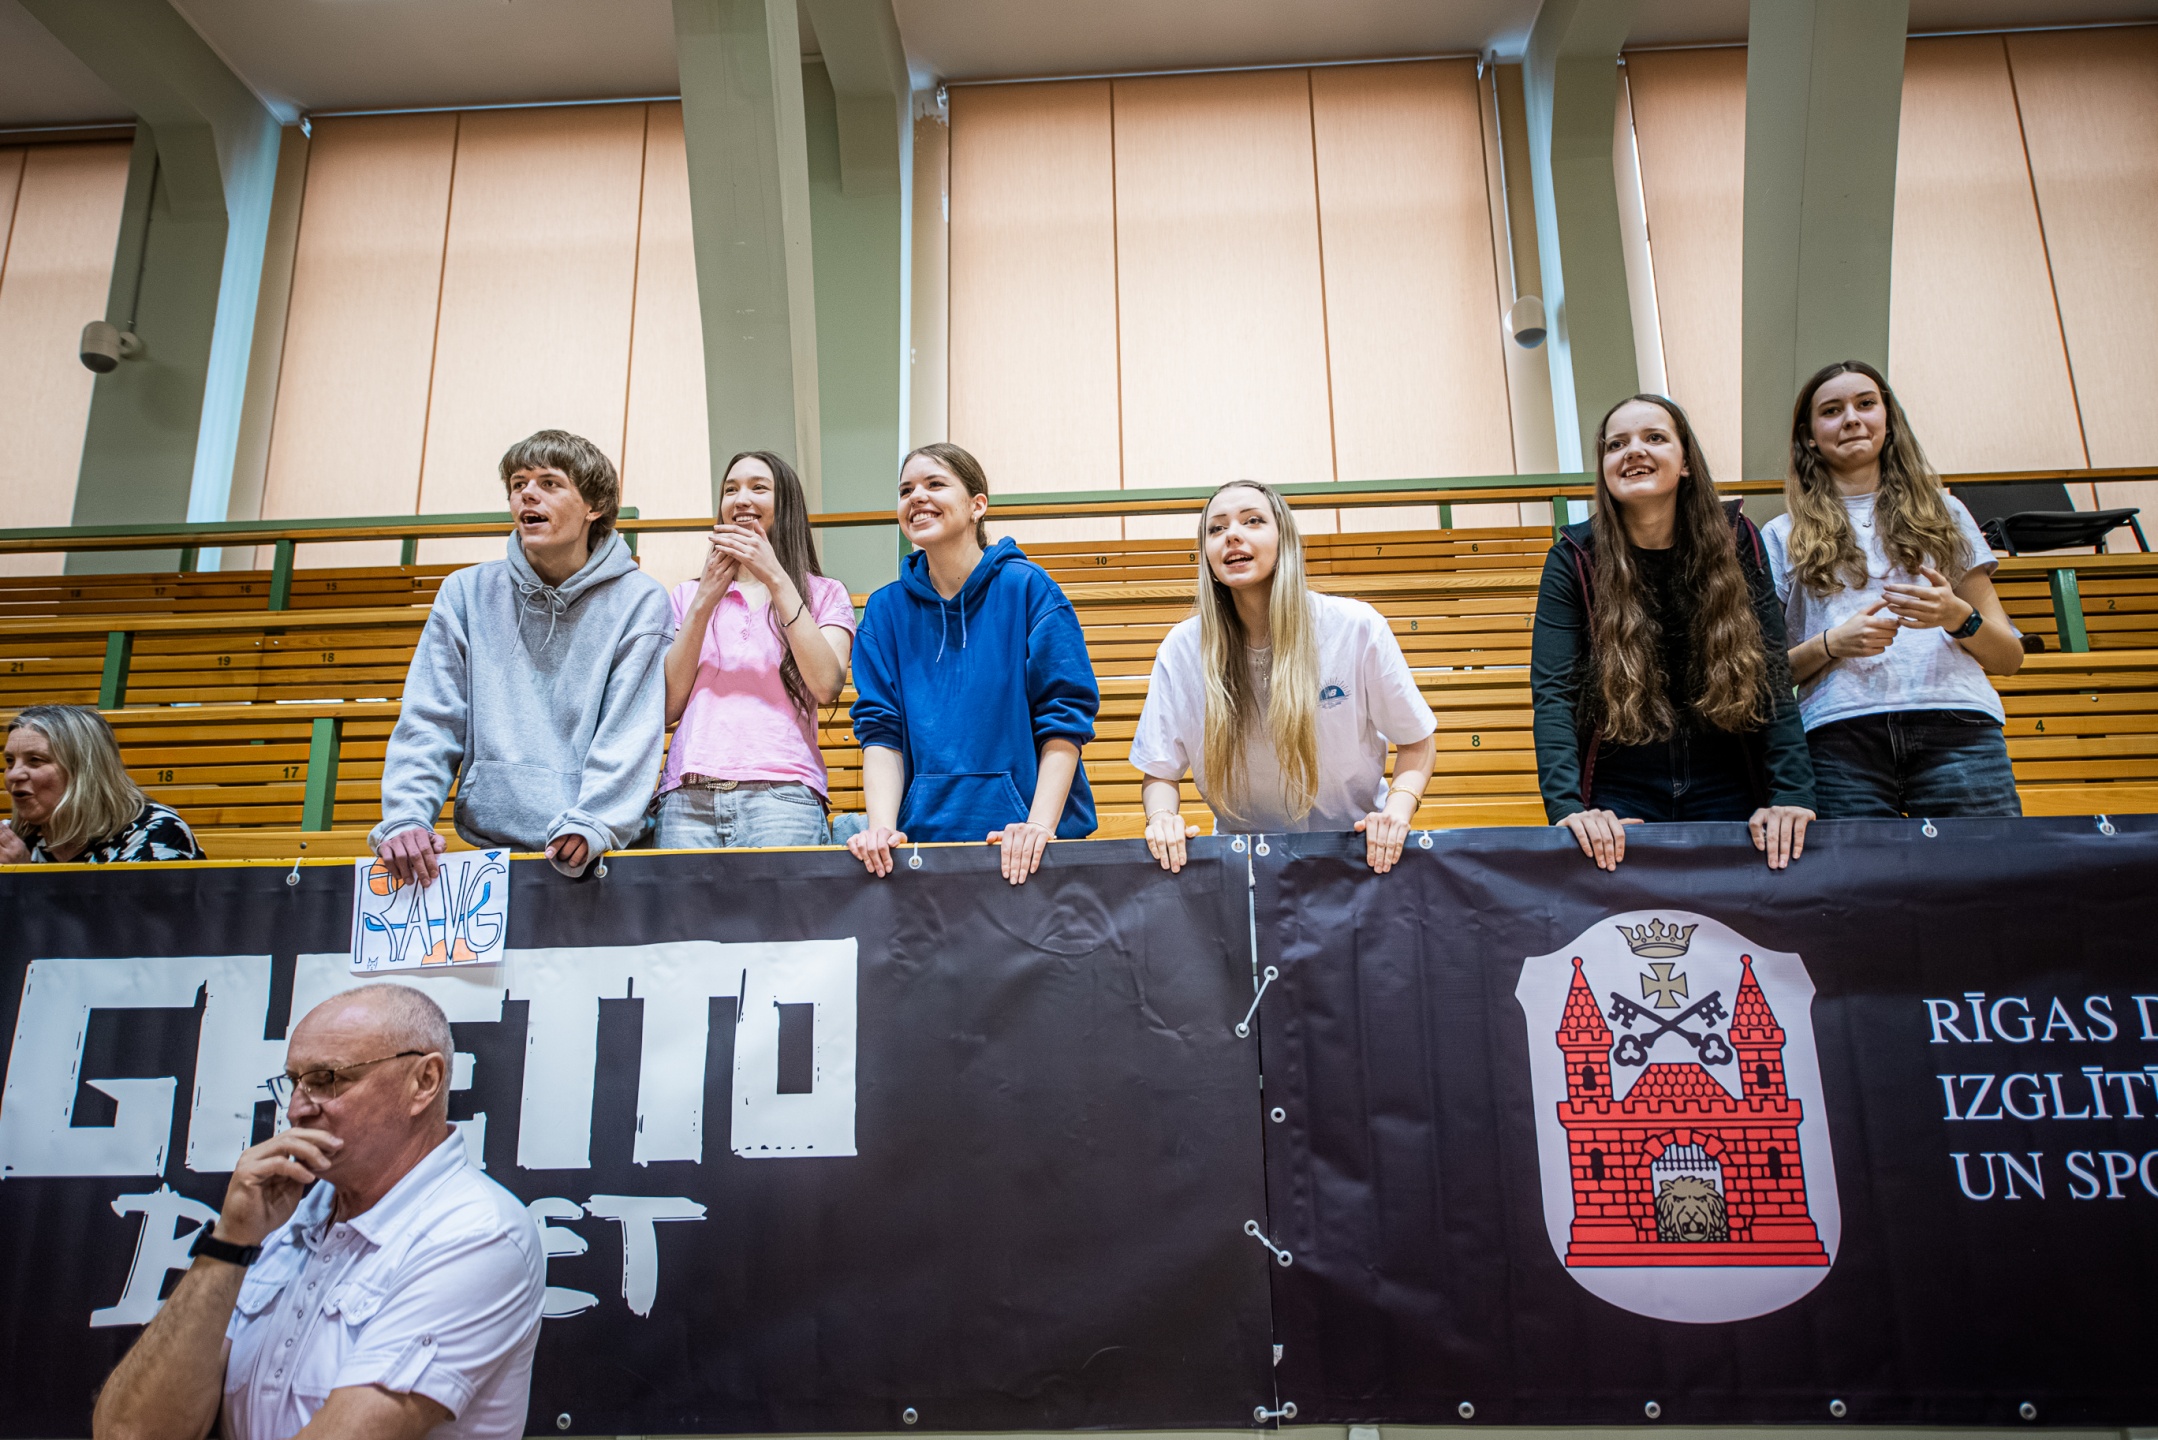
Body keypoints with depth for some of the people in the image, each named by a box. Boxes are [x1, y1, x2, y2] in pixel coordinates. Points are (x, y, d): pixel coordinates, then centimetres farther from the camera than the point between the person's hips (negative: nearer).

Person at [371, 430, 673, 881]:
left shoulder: (639, 601, 2)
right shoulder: (467, 591, 11)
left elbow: (630, 733, -7)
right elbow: (428, 721, 7)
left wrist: (592, 824, -21)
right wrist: (405, 817, -7)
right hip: (488, 842, 3)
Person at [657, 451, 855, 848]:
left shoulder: (824, 594, 14)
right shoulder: (687, 595, 20)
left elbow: (827, 685, -6)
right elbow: (667, 707, 8)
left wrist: (776, 579, -5)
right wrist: (706, 600, 1)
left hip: (780, 792, -2)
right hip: (687, 797, 2)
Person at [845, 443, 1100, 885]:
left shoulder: (1027, 587, -3)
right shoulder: (886, 609, 7)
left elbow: (1065, 718, -6)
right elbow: (881, 730, 2)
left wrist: (1040, 824, -17)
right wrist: (881, 827, -13)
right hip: (924, 831, 2)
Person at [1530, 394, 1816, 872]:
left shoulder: (1735, 541, -1)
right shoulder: (1574, 558, -6)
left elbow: (1772, 677, -6)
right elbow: (1553, 693, -14)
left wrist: (1792, 795, -18)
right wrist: (1567, 806, -28)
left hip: (1725, 791, 2)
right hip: (1619, 799, -2)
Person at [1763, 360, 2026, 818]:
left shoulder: (1943, 513, 21)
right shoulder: (1782, 537, 16)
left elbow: (2010, 658, 18)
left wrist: (1958, 617, -2)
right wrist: (1830, 645, -7)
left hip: (1956, 725, 2)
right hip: (1839, 734, -1)